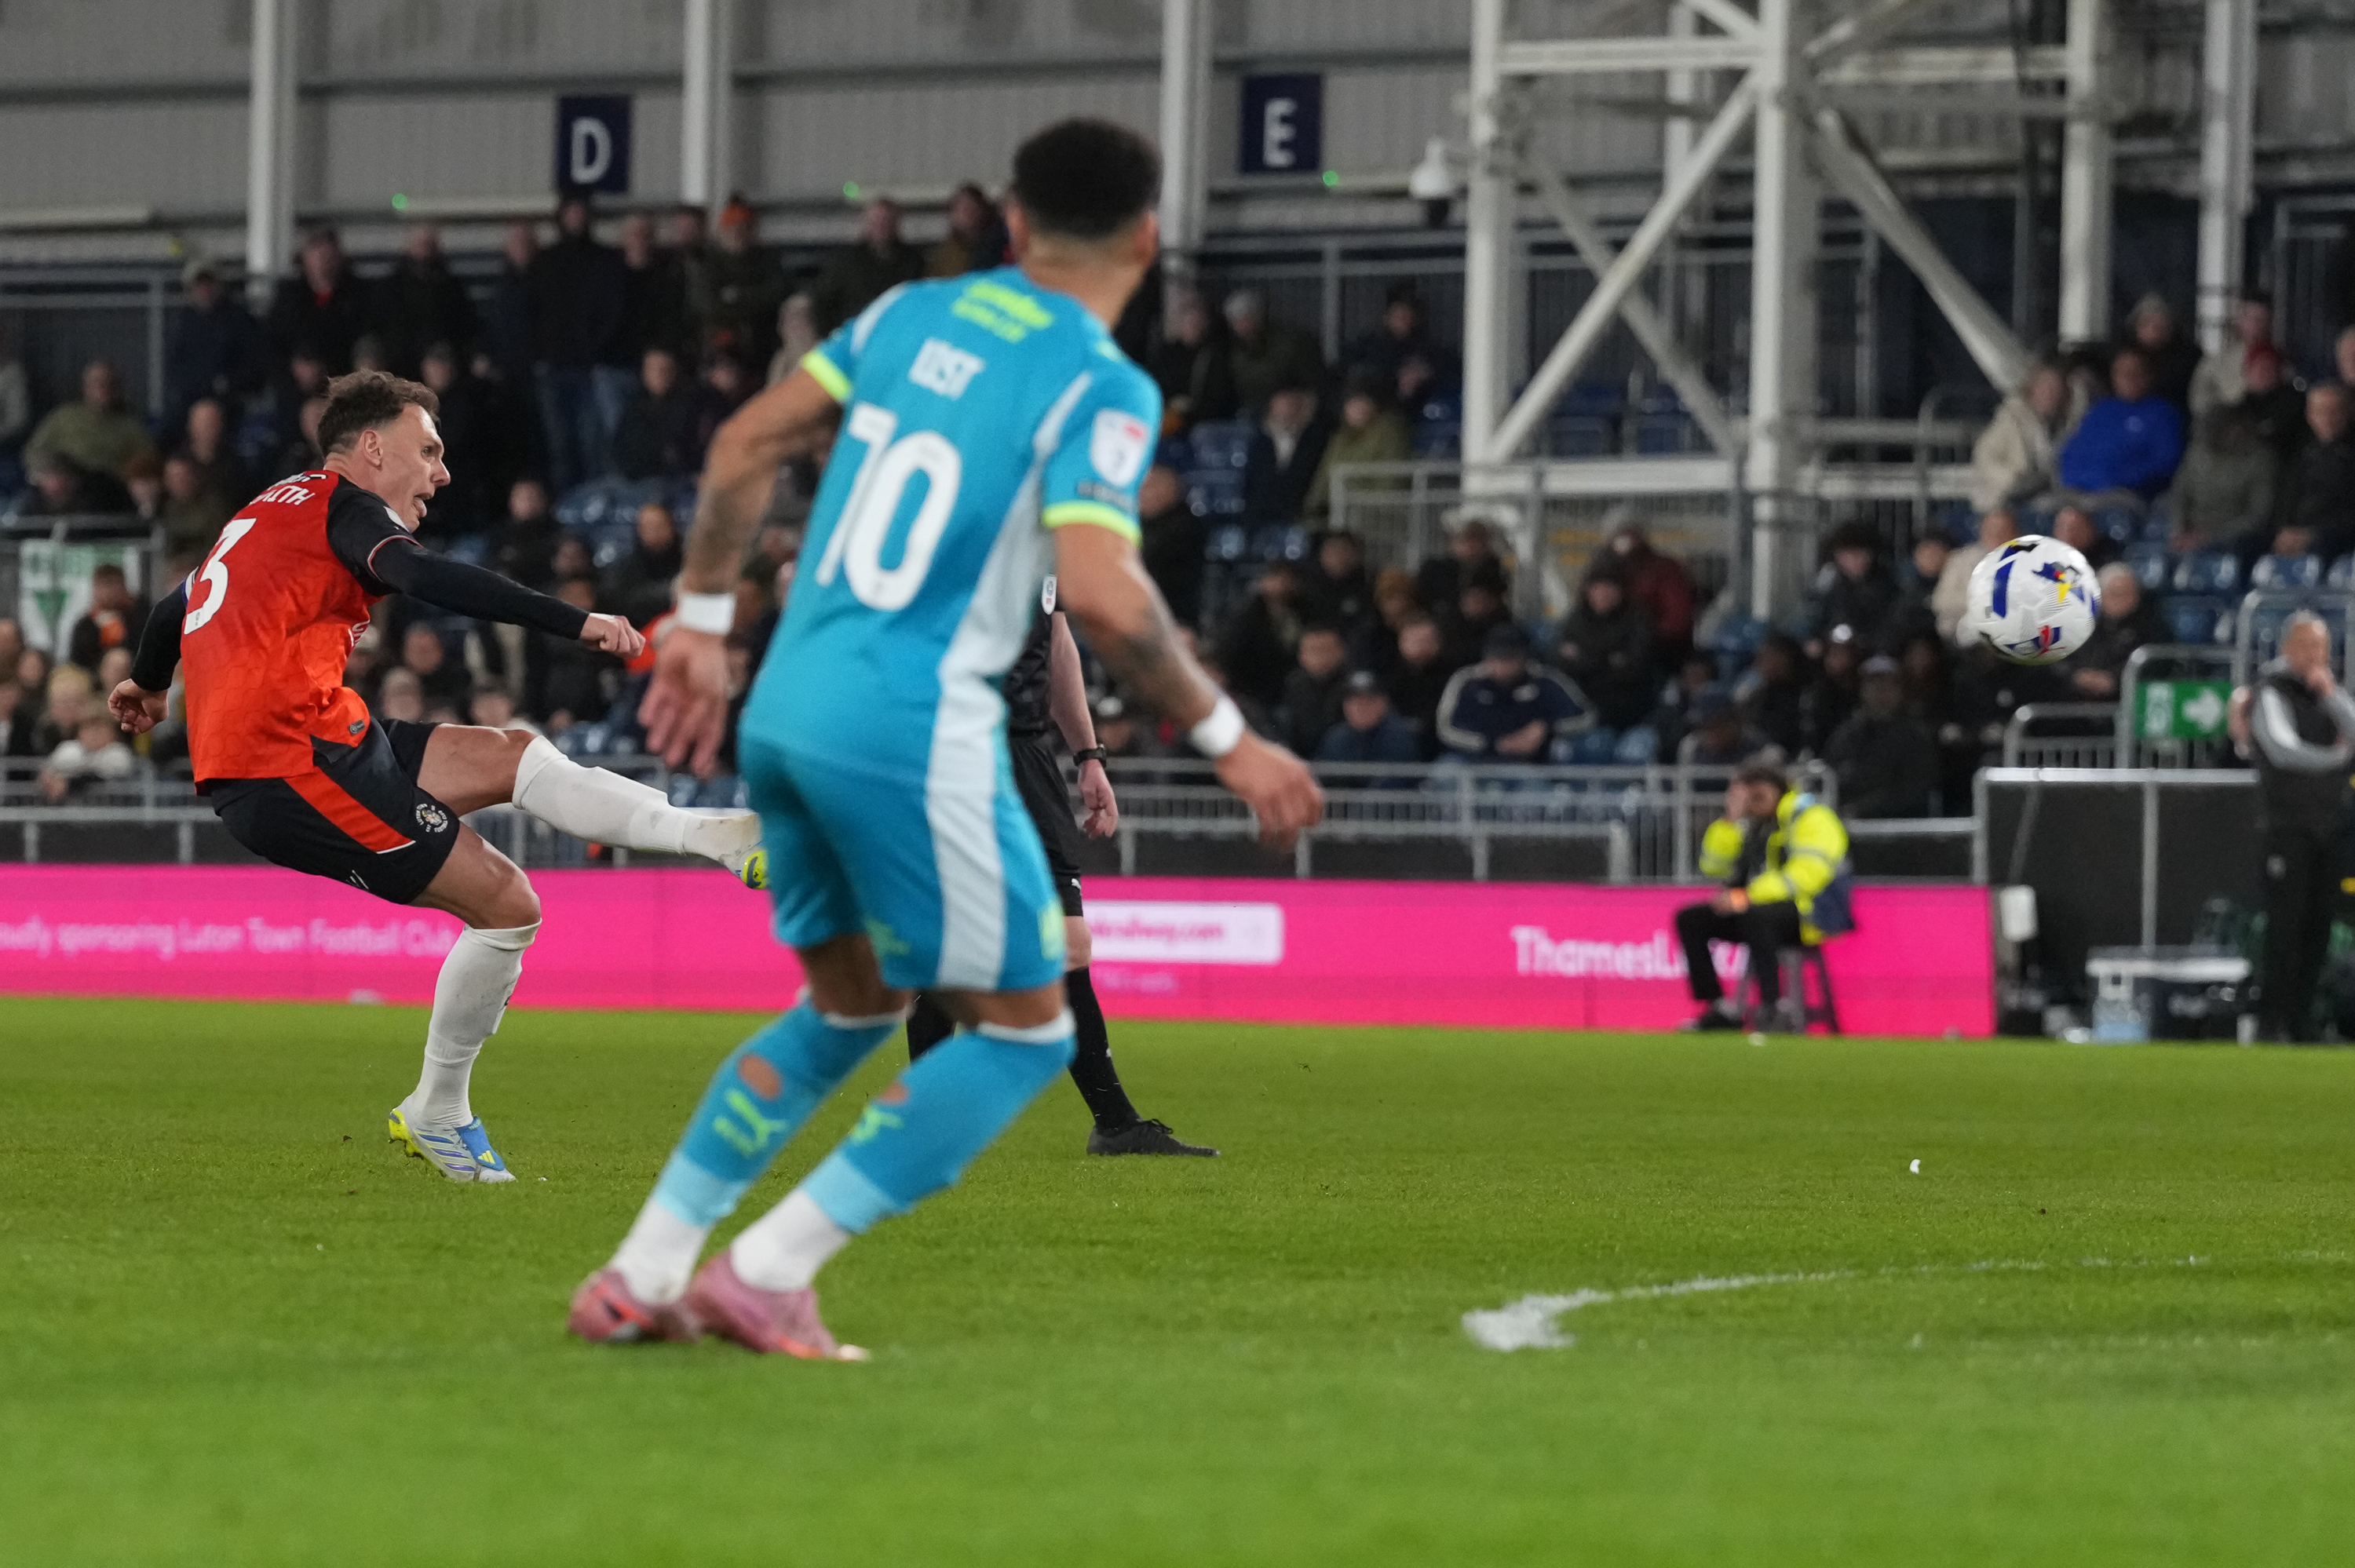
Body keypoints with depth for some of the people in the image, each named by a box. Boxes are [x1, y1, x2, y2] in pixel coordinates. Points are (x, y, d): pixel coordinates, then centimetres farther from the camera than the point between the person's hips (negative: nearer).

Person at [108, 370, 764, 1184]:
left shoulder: (272, 509, 24)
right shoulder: (343, 505, -5)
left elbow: (178, 603, 38)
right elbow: (423, 577, -25)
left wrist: (147, 685, 60)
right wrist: (577, 623, -30)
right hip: (294, 762, -10)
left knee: (512, 755, 7)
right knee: (506, 905, -7)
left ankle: (715, 837, -4)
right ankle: (438, 1114, 6)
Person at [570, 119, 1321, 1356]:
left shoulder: (912, 314, 11)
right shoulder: (1102, 390, -9)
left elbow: (745, 443, 13)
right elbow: (1101, 594, -21)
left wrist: (703, 621, 22)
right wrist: (1227, 741, -11)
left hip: (785, 705, 7)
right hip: (913, 731, -7)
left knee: (849, 1004, 25)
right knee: (1025, 1029, 7)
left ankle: (641, 1276, 21)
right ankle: (769, 1273, -1)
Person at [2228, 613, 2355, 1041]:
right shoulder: (2271, 692, -6)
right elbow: (2283, 749, -17)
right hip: (2288, 824, -6)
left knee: (2318, 925, 4)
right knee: (2285, 922, -11)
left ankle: (2301, 1018, 9)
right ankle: (2270, 1019, -9)